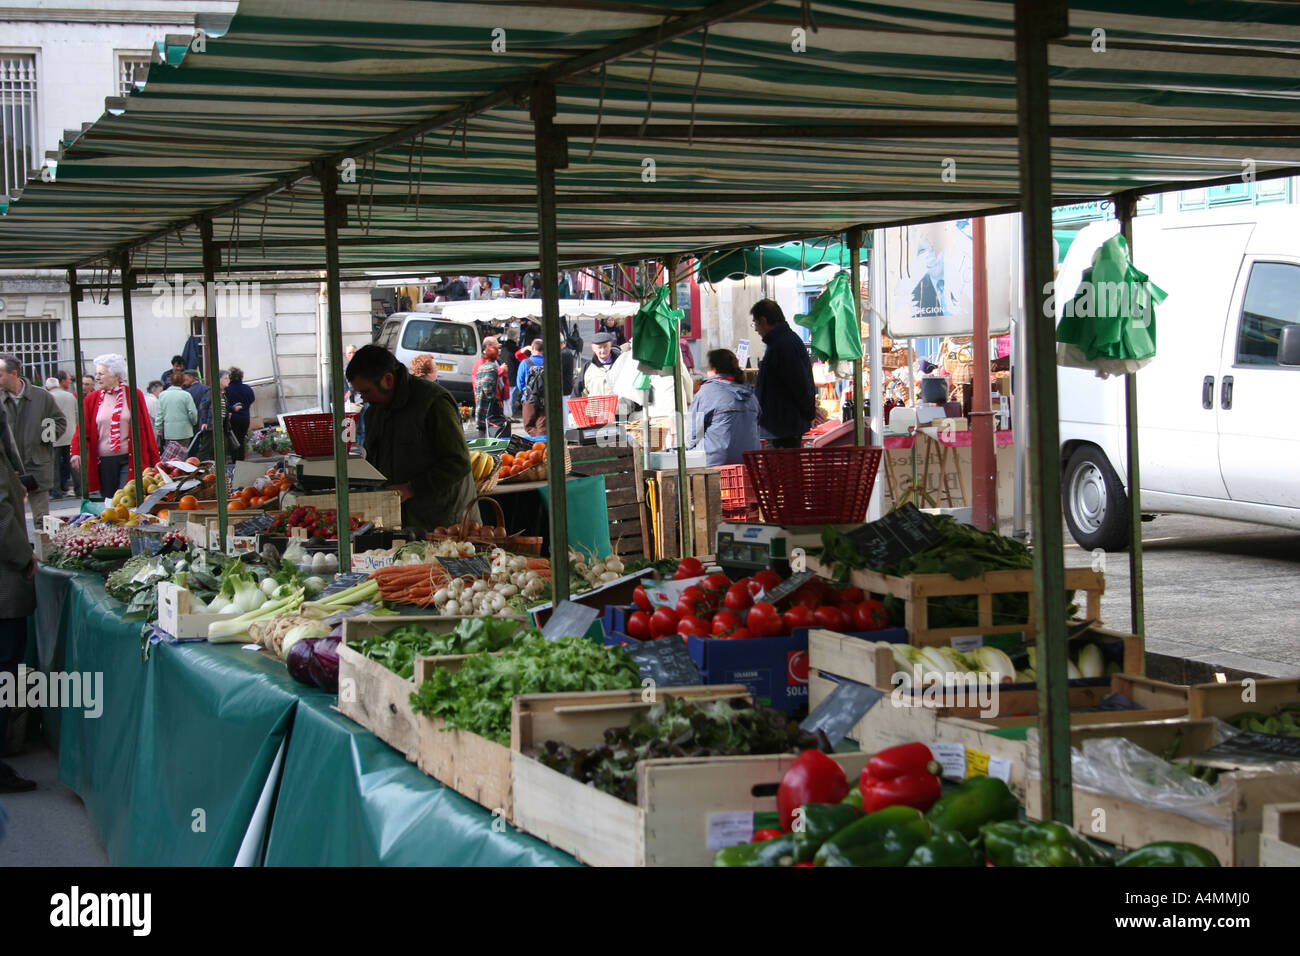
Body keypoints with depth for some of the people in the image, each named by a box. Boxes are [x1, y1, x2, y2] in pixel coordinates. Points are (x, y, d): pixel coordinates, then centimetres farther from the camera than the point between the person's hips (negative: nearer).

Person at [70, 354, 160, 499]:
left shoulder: (134, 395, 1)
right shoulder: (92, 399, 7)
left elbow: (146, 428, 3)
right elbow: (83, 430, 1)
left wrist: (155, 460, 2)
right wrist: (76, 452, -17)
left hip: (129, 460, -3)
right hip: (104, 462, 3)